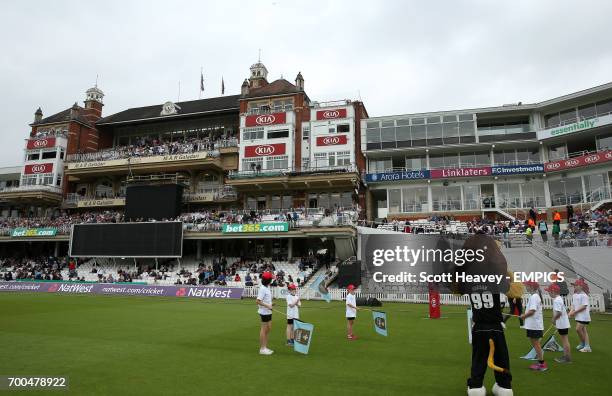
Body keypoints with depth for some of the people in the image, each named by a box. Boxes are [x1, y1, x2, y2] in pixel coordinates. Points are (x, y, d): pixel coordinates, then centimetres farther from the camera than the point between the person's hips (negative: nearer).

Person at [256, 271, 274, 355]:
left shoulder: (267, 287, 9)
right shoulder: (262, 289, -20)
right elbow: (258, 301, -24)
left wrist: (270, 304, 7)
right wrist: (267, 305, -25)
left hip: (268, 311, 10)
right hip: (264, 312, -10)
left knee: (268, 328, 15)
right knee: (264, 329, -1)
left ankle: (265, 347, 25)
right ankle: (262, 349, 9)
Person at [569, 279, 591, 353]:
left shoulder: (584, 295, -15)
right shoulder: (574, 295, 10)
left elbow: (584, 306, -20)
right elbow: (573, 305, 14)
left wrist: (574, 312, -17)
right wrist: (571, 312, -3)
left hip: (583, 316, -8)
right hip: (578, 316, 8)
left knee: (578, 329, -11)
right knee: (583, 330, 12)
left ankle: (583, 343, 7)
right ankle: (587, 346, 19)